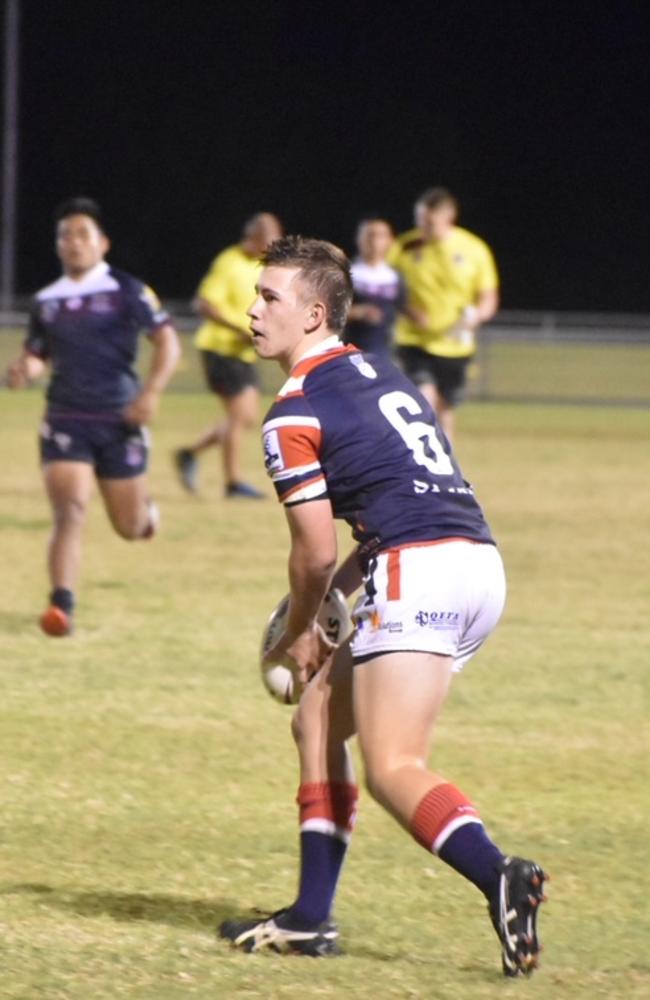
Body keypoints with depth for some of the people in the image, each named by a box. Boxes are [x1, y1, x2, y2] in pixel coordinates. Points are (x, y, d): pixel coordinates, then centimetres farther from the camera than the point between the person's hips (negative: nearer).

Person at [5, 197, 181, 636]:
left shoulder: (127, 291, -3)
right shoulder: (46, 301, 9)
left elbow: (168, 341, -4)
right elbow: (37, 355, 20)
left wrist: (152, 391, -19)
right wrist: (25, 369, -5)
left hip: (119, 422, -1)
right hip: (65, 422, 1)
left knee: (130, 527, 9)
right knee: (70, 512, -18)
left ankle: (145, 506, 47)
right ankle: (62, 605, -21)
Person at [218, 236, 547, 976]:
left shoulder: (296, 411, -4)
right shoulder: (380, 374, 23)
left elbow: (315, 553, -4)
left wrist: (297, 636, 14)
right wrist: (326, 611, 26)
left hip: (418, 575, -9)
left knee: (392, 770, -12)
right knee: (317, 719, 18)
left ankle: (499, 878, -37)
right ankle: (310, 918, 16)